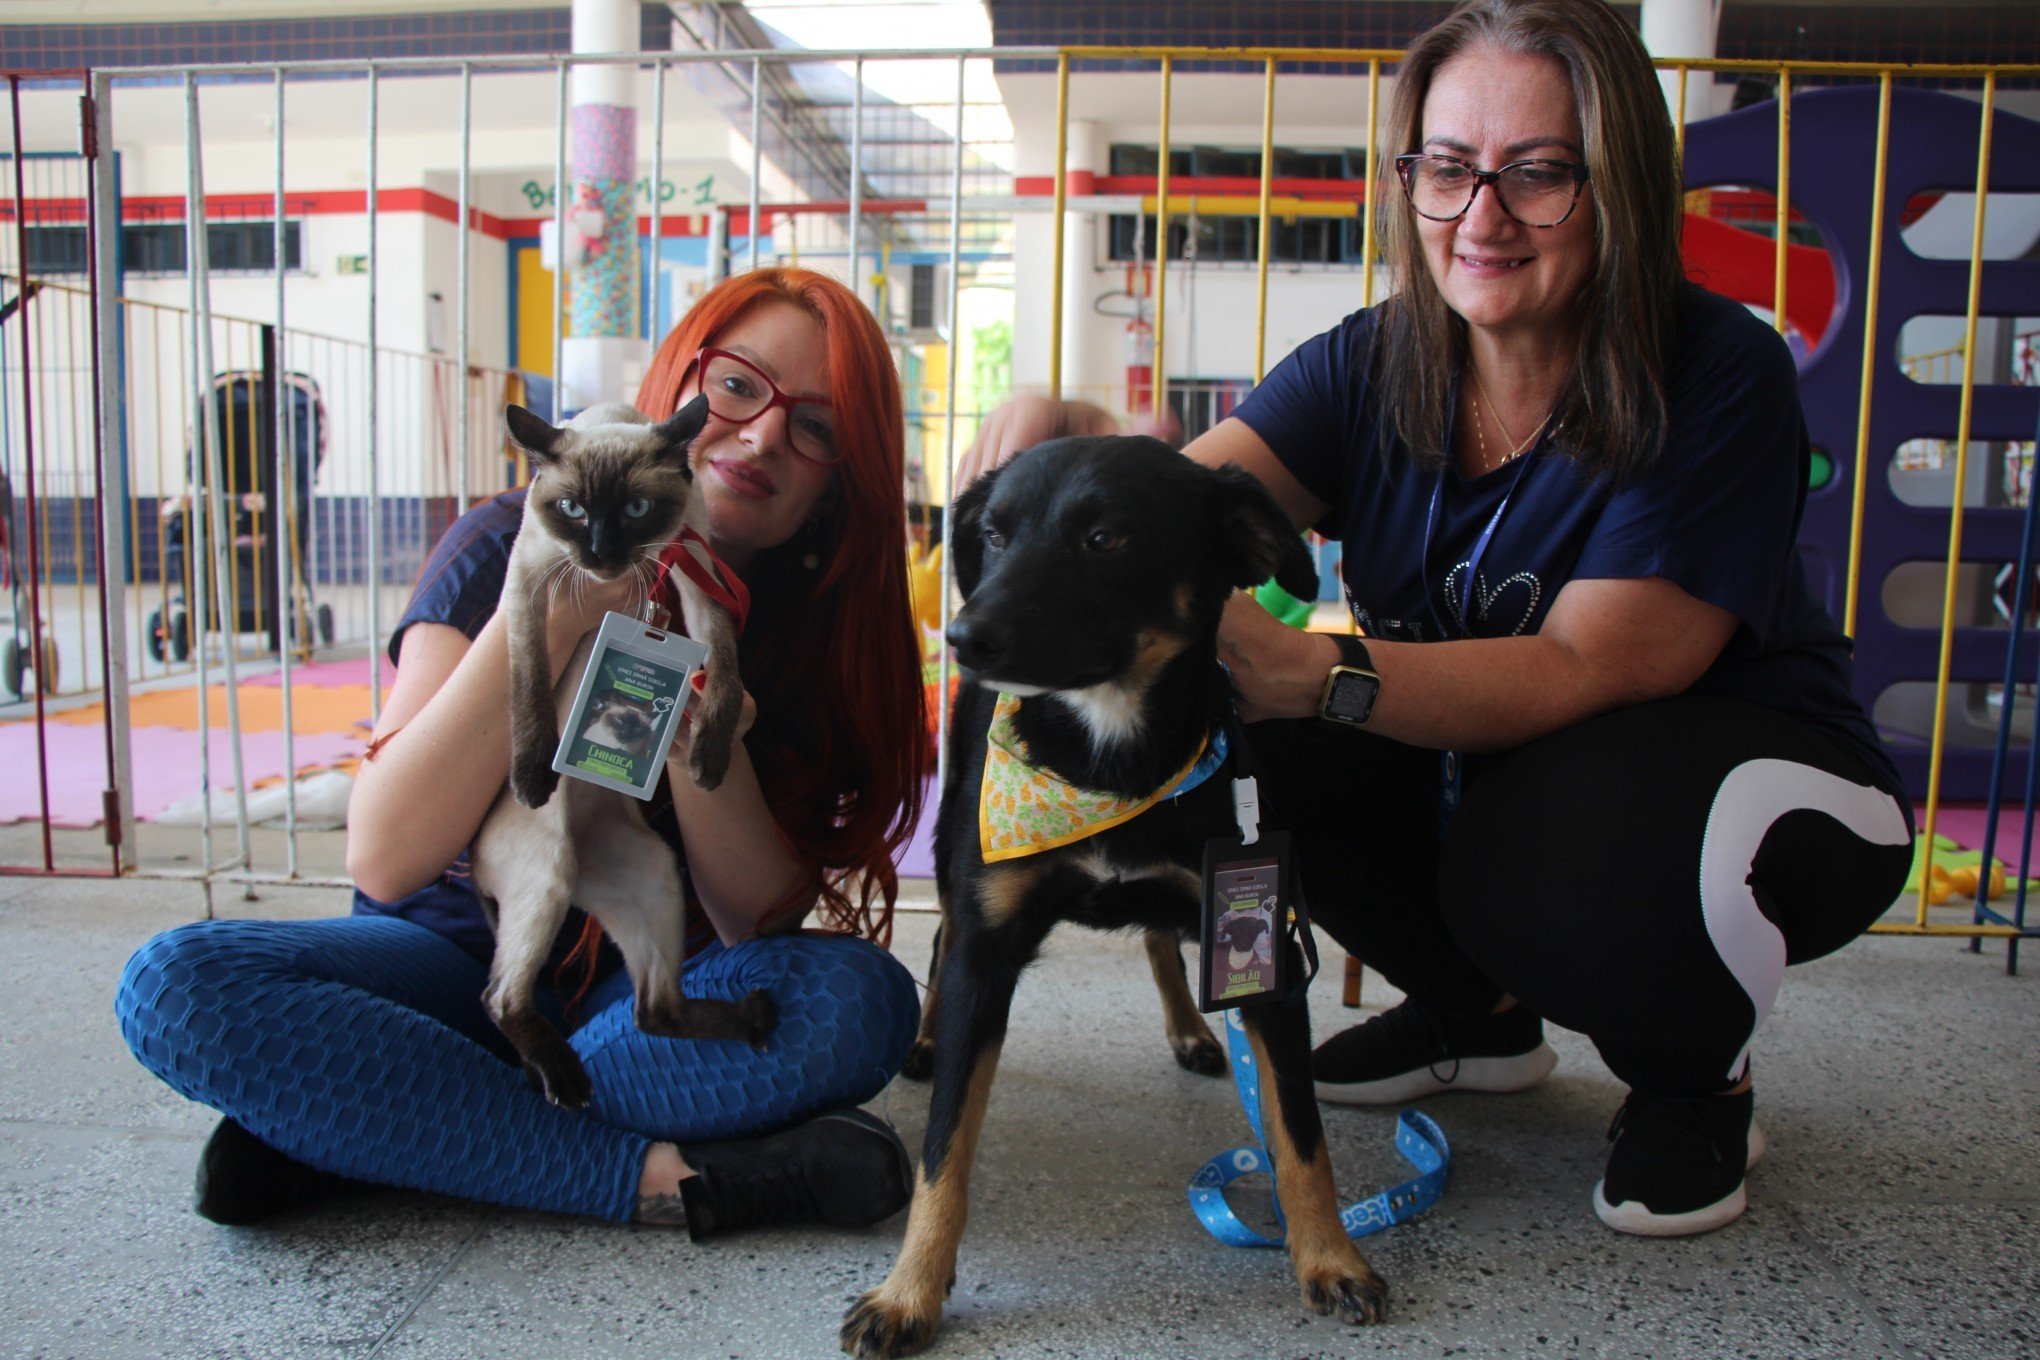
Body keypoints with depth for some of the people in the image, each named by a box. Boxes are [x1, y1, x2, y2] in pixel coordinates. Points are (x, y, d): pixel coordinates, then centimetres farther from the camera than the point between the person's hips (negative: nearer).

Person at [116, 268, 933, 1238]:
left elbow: (764, 922, -12)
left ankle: (343, 1125, -21)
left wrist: (702, 747, -31)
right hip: (459, 956, 0)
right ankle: (661, 1176, -28)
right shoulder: (510, 549, -14)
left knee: (860, 999, -30)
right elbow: (383, 861, -23)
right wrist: (542, 619, -33)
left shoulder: (820, 619, -9)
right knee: (177, 985, -25)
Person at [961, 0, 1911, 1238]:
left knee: (1563, 843, -37)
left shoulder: (1720, 373, -22)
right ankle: (1478, 1012, 8)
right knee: (1261, 744, -19)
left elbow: (1585, 670, -31)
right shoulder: (1371, 369, -9)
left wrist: (1316, 673, -47)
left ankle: (1698, 1081, 0)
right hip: (1489, 763, 5)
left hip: (1752, 765, -4)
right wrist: (1069, 447, -49)